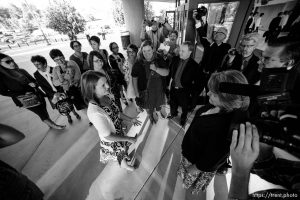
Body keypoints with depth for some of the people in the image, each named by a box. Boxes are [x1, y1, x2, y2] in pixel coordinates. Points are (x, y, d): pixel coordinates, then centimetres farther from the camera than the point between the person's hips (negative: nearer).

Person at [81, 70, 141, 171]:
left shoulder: (106, 95, -18)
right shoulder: (95, 112, -39)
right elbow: (108, 136, -28)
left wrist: (130, 119, -3)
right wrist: (129, 139, -20)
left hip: (119, 132, 5)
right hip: (111, 141, -4)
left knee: (124, 148, 34)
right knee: (121, 156, 28)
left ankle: (126, 157, 66)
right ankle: (124, 164, 61)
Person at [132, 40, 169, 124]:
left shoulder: (159, 60, -12)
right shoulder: (138, 64, -18)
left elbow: (166, 73, -16)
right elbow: (134, 78, -10)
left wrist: (156, 69, -33)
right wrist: (136, 92, -8)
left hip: (158, 89, 2)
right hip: (145, 90, -2)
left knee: (158, 103, 28)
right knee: (148, 105, 22)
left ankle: (157, 111, 63)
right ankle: (151, 115, 55)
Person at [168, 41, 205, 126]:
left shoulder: (194, 65, -21)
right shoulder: (175, 59, -7)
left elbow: (200, 82, -16)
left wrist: (193, 94, -15)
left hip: (184, 91, -4)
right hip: (173, 88, 4)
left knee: (184, 107, 21)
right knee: (172, 103, 26)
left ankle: (183, 118, 52)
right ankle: (173, 113, 58)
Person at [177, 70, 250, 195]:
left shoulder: (223, 128, -43)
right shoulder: (217, 106, -21)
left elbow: (210, 161, -27)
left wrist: (193, 169, -12)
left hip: (196, 160, -5)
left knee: (190, 180, 32)